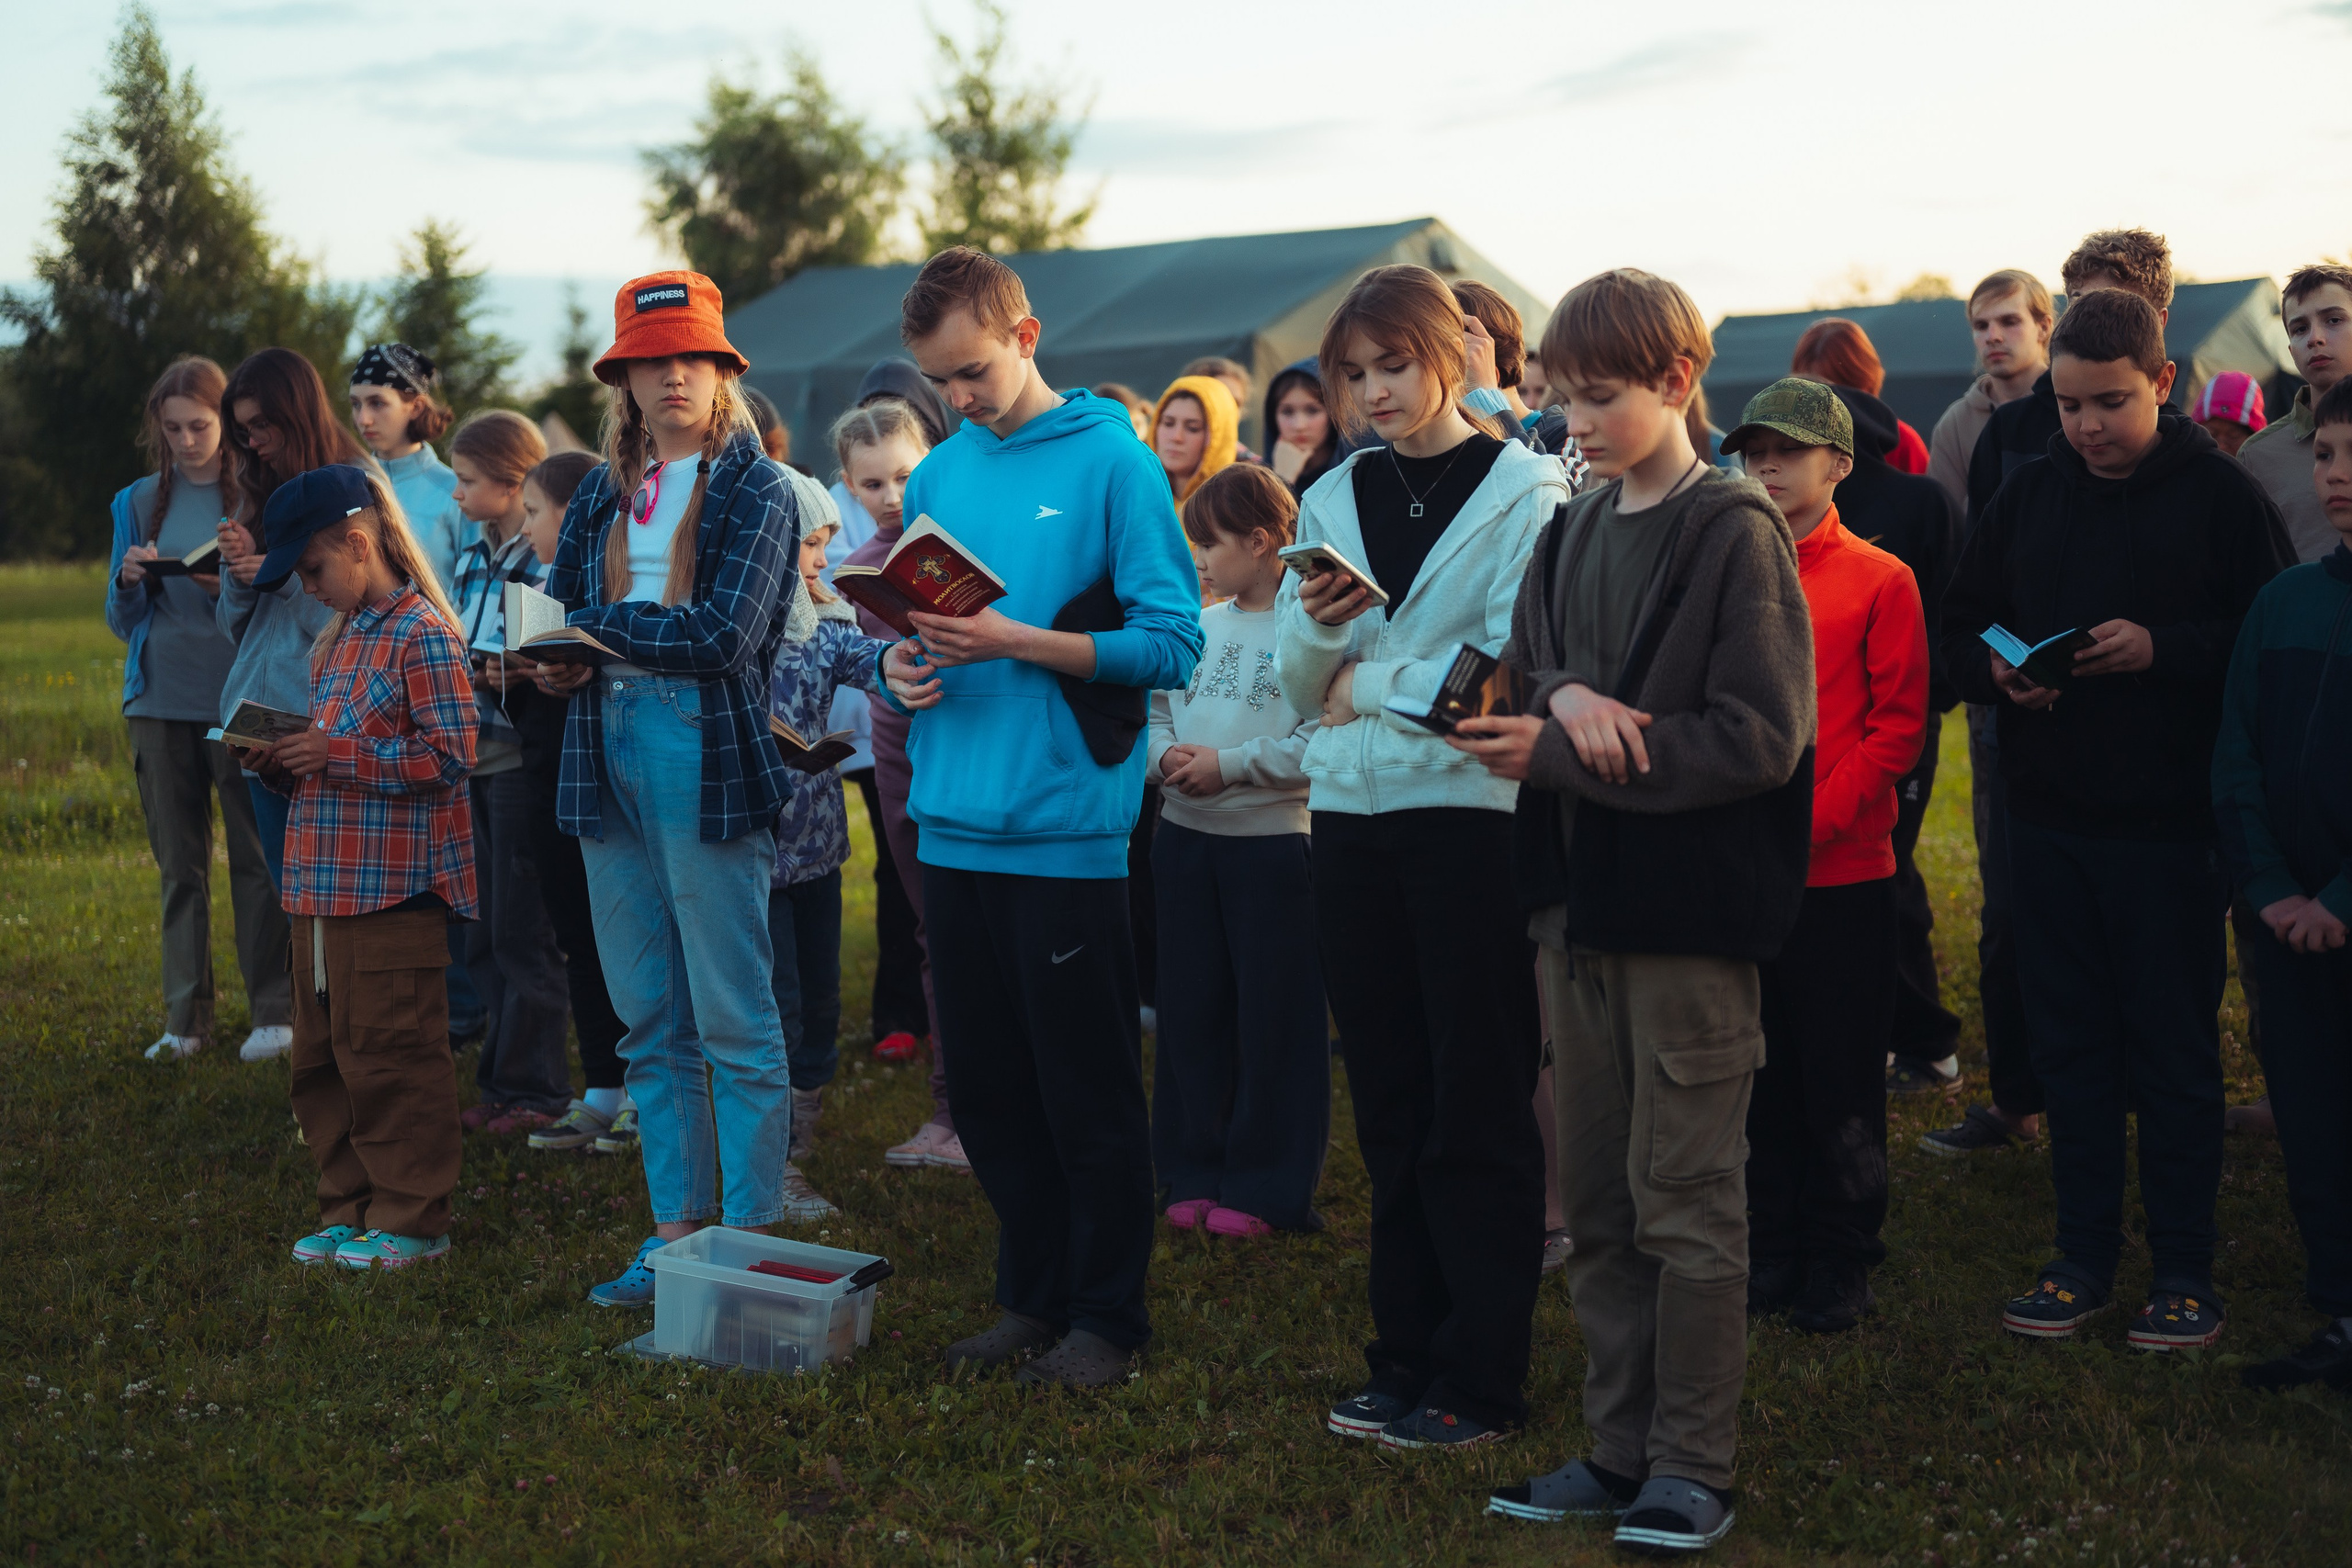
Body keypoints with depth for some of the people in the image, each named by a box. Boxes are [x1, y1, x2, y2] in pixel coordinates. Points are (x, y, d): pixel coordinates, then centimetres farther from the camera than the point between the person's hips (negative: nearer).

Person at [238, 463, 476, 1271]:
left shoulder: (422, 632, -12)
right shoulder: (339, 638, 17)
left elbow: (449, 754, -18)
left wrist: (334, 755, -19)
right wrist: (285, 763, 5)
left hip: (394, 886, -9)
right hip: (323, 883, 9)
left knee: (389, 1054, -4)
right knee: (323, 1054, 13)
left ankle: (413, 1220, 6)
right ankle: (350, 1210, 23)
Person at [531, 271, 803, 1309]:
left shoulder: (757, 491, -2)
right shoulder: (601, 495, 16)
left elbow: (725, 635, -14)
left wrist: (598, 623, -7)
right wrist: (554, 665, -6)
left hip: (710, 760, -6)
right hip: (610, 762, 6)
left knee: (734, 1023, -2)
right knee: (650, 1024, 11)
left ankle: (751, 1240, 4)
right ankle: (675, 1232, 19)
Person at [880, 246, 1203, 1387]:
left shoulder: (1111, 461, -6)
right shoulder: (938, 476, 11)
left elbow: (1171, 645, -11)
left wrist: (1012, 640, -19)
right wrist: (904, 660, -5)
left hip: (1068, 830, -6)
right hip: (955, 824, 6)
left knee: (1088, 1092, 3)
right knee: (985, 1086, 13)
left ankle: (1109, 1315, 16)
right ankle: (1033, 1294, 27)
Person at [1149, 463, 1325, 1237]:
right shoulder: (1198, 626, 11)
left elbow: (1322, 738, -19)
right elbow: (1154, 709, 13)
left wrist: (1231, 764, -18)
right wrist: (1166, 754, -8)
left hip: (1275, 838, -6)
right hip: (1185, 836, 7)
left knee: (1274, 1020, 2)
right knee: (1192, 1011, 11)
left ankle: (1267, 1188, 11)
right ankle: (1193, 1174, 22)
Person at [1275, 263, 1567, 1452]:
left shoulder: (1525, 490, -4)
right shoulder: (1334, 499, 13)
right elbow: (1301, 688, 13)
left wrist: (1376, 686, -7)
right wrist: (1315, 628, -8)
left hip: (1474, 811, -5)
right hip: (1351, 818, 5)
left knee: (1479, 1117, 0)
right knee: (1391, 1107, 10)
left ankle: (1481, 1384, 7)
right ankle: (1404, 1361, 19)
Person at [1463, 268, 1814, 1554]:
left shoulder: (1736, 533, -9)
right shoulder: (1573, 534, 13)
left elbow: (1758, 736, -15)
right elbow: (1520, 671, 12)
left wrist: (1559, 753, -18)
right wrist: (1562, 695, -13)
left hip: (1691, 909, -7)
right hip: (1581, 896, 7)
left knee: (1686, 1196, -1)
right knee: (1597, 1197, 11)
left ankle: (1693, 1466, 9)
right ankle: (1620, 1446, 21)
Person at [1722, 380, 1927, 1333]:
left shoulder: (1881, 581, -2)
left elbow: (1898, 726, -5)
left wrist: (1814, 818, -14)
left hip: (1843, 869, -3)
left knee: (1840, 1076, 4)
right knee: (1756, 1071, 10)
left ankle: (1840, 1262, 15)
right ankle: (1769, 1251, 22)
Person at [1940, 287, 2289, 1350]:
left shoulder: (2221, 496, -5)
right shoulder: (2028, 496, 9)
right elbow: (1959, 624, 14)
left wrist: (2160, 651, -22)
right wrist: (1997, 669, -7)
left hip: (2171, 824, -4)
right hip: (2050, 820, 5)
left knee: (2174, 1051, 4)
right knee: (2069, 1042, 10)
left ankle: (2183, 1272, 13)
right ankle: (2084, 1258, 21)